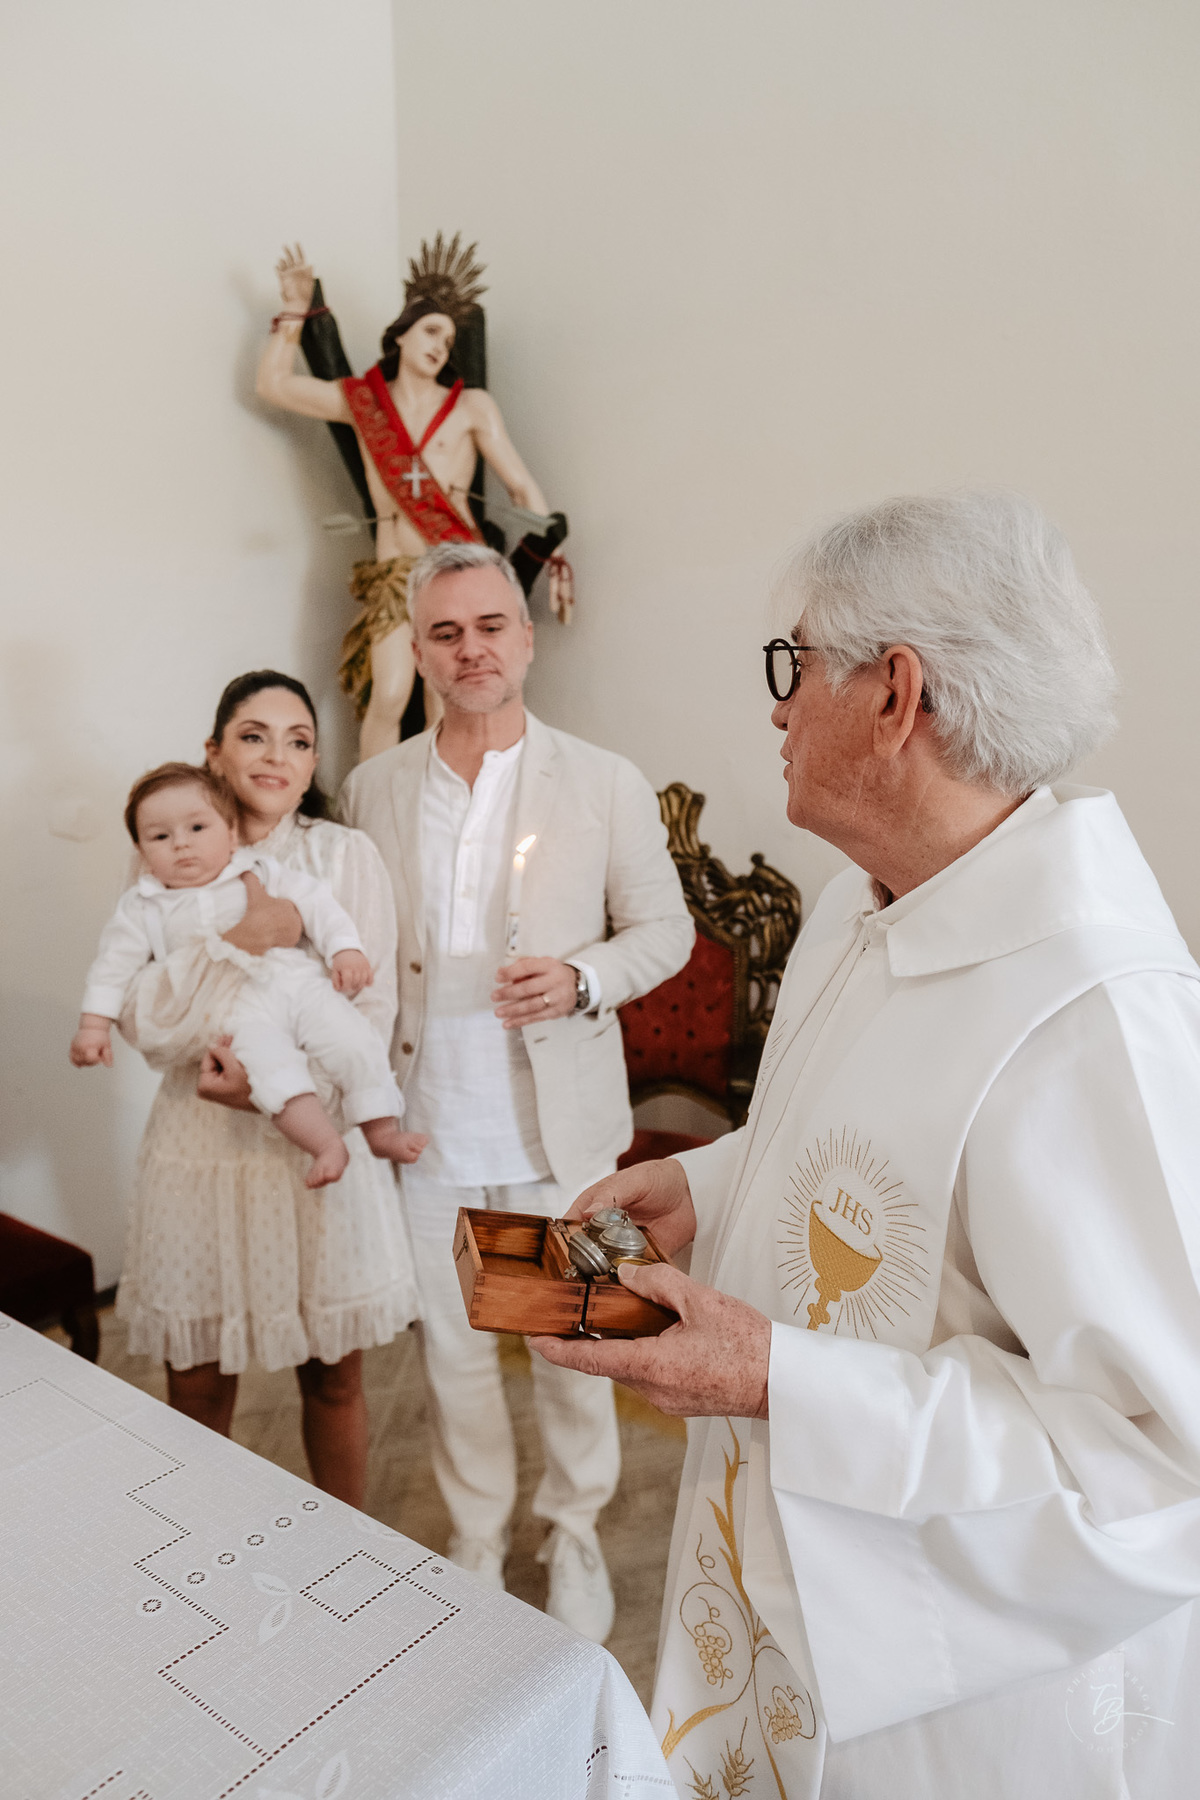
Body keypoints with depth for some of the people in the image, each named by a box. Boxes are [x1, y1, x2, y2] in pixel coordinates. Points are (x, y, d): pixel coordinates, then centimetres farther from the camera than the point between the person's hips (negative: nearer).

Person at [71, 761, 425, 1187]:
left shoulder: (259, 872, 13)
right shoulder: (143, 907, 14)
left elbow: (315, 900, 10)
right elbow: (115, 964, 17)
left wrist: (345, 949, -4)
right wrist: (94, 1025, 11)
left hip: (300, 982, 2)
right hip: (234, 1010, -2)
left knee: (354, 1041, -17)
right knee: (268, 1061, -32)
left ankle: (382, 1131, -4)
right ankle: (326, 1146, -30)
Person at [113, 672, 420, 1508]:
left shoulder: (346, 854, -3)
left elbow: (372, 1010, -7)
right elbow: (145, 1021, -7)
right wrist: (238, 942, -21)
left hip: (318, 1141, -1)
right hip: (200, 1141, 1)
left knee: (333, 1373, 12)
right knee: (198, 1382, 13)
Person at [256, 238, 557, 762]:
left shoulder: (472, 406, 11)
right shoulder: (362, 401, 16)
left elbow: (523, 489, 6)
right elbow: (273, 384, 21)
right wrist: (295, 311, 19)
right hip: (393, 574, 1)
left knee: (445, 711, -7)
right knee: (389, 697, -17)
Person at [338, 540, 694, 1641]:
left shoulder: (607, 786, -5)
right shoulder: (374, 789, 3)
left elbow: (665, 928, 1)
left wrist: (582, 979, -19)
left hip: (559, 1123, -2)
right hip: (428, 1124, 2)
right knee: (452, 1345, 17)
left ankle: (574, 1534, 39)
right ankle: (476, 1540, 40)